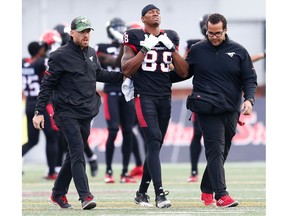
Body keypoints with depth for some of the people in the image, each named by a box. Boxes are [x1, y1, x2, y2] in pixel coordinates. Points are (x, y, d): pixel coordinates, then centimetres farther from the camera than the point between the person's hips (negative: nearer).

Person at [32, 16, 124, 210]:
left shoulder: (91, 53, 11)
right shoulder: (61, 56, -10)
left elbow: (99, 74, 28)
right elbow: (47, 84, -8)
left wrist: (122, 76, 17)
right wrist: (39, 112, -11)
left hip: (86, 114, 7)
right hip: (67, 113, -7)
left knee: (75, 155, 12)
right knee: (78, 154, -16)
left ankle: (58, 194, 24)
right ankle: (85, 196, -23)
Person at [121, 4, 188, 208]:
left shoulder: (170, 38, 12)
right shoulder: (136, 37, -1)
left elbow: (184, 72, 8)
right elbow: (127, 70, -9)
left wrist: (172, 49, -4)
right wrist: (145, 49, -15)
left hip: (165, 97, 5)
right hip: (144, 96, -5)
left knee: (156, 146, 9)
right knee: (154, 139, -20)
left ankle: (142, 193, 20)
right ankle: (160, 193, -26)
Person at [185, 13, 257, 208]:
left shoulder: (239, 51, 5)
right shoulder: (197, 50, 5)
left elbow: (250, 79, 6)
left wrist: (249, 99, -9)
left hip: (231, 110, 3)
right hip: (208, 109, -3)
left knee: (221, 152, 10)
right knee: (215, 150, -12)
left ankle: (207, 190, 24)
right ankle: (221, 195, -19)